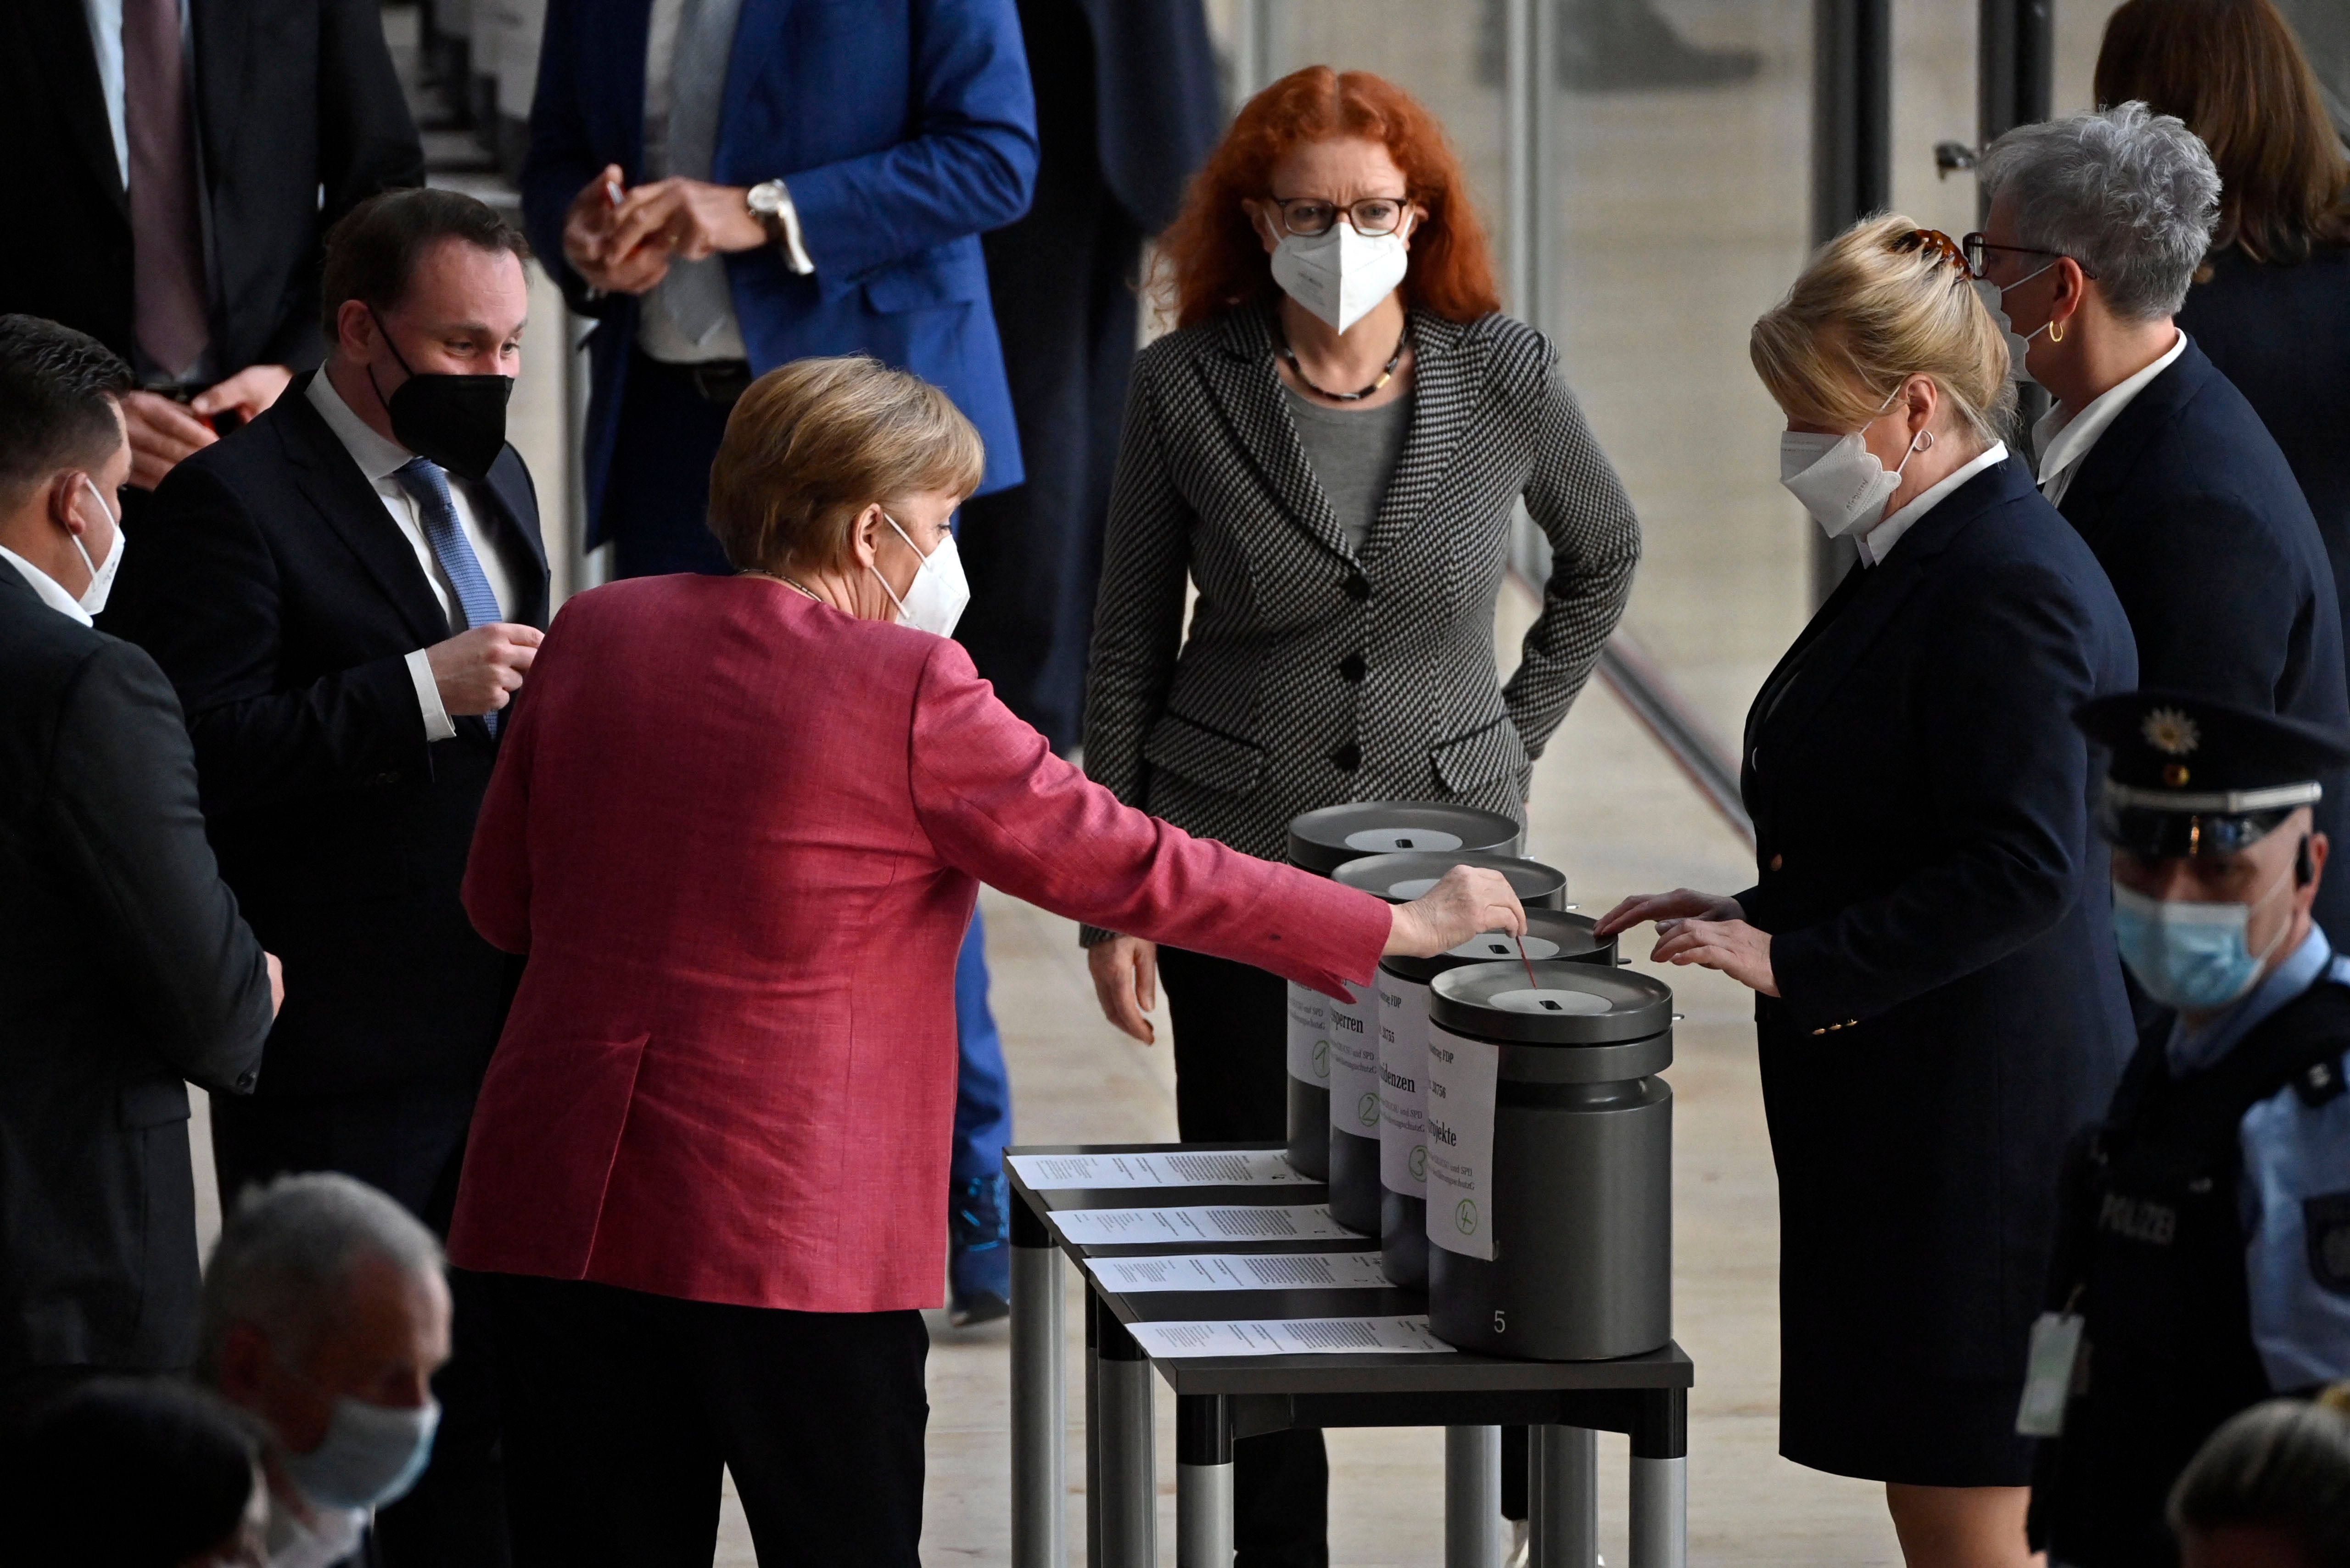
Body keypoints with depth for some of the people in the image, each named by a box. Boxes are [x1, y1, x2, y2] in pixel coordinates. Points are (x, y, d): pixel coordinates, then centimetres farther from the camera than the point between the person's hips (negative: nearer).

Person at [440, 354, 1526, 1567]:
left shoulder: (596, 634, 6)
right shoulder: (909, 695, -10)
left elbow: (501, 901, 15)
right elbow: (1130, 866, -6)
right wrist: (1396, 931, 2)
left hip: (564, 1211, 5)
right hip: (790, 1232, -5)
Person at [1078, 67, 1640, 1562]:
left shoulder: (1504, 373, -4)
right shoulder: (1186, 388, -5)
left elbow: (1604, 554, 15)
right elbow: (1129, 651, 2)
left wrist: (1514, 738, 9)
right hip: (1238, 851, 0)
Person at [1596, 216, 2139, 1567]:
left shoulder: (2009, 588, -18)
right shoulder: (1930, 558, 15)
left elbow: (2019, 871, -24)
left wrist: (1794, 959, -22)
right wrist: (1755, 912, 12)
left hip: (1978, 1126, -11)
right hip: (1907, 1115, 11)